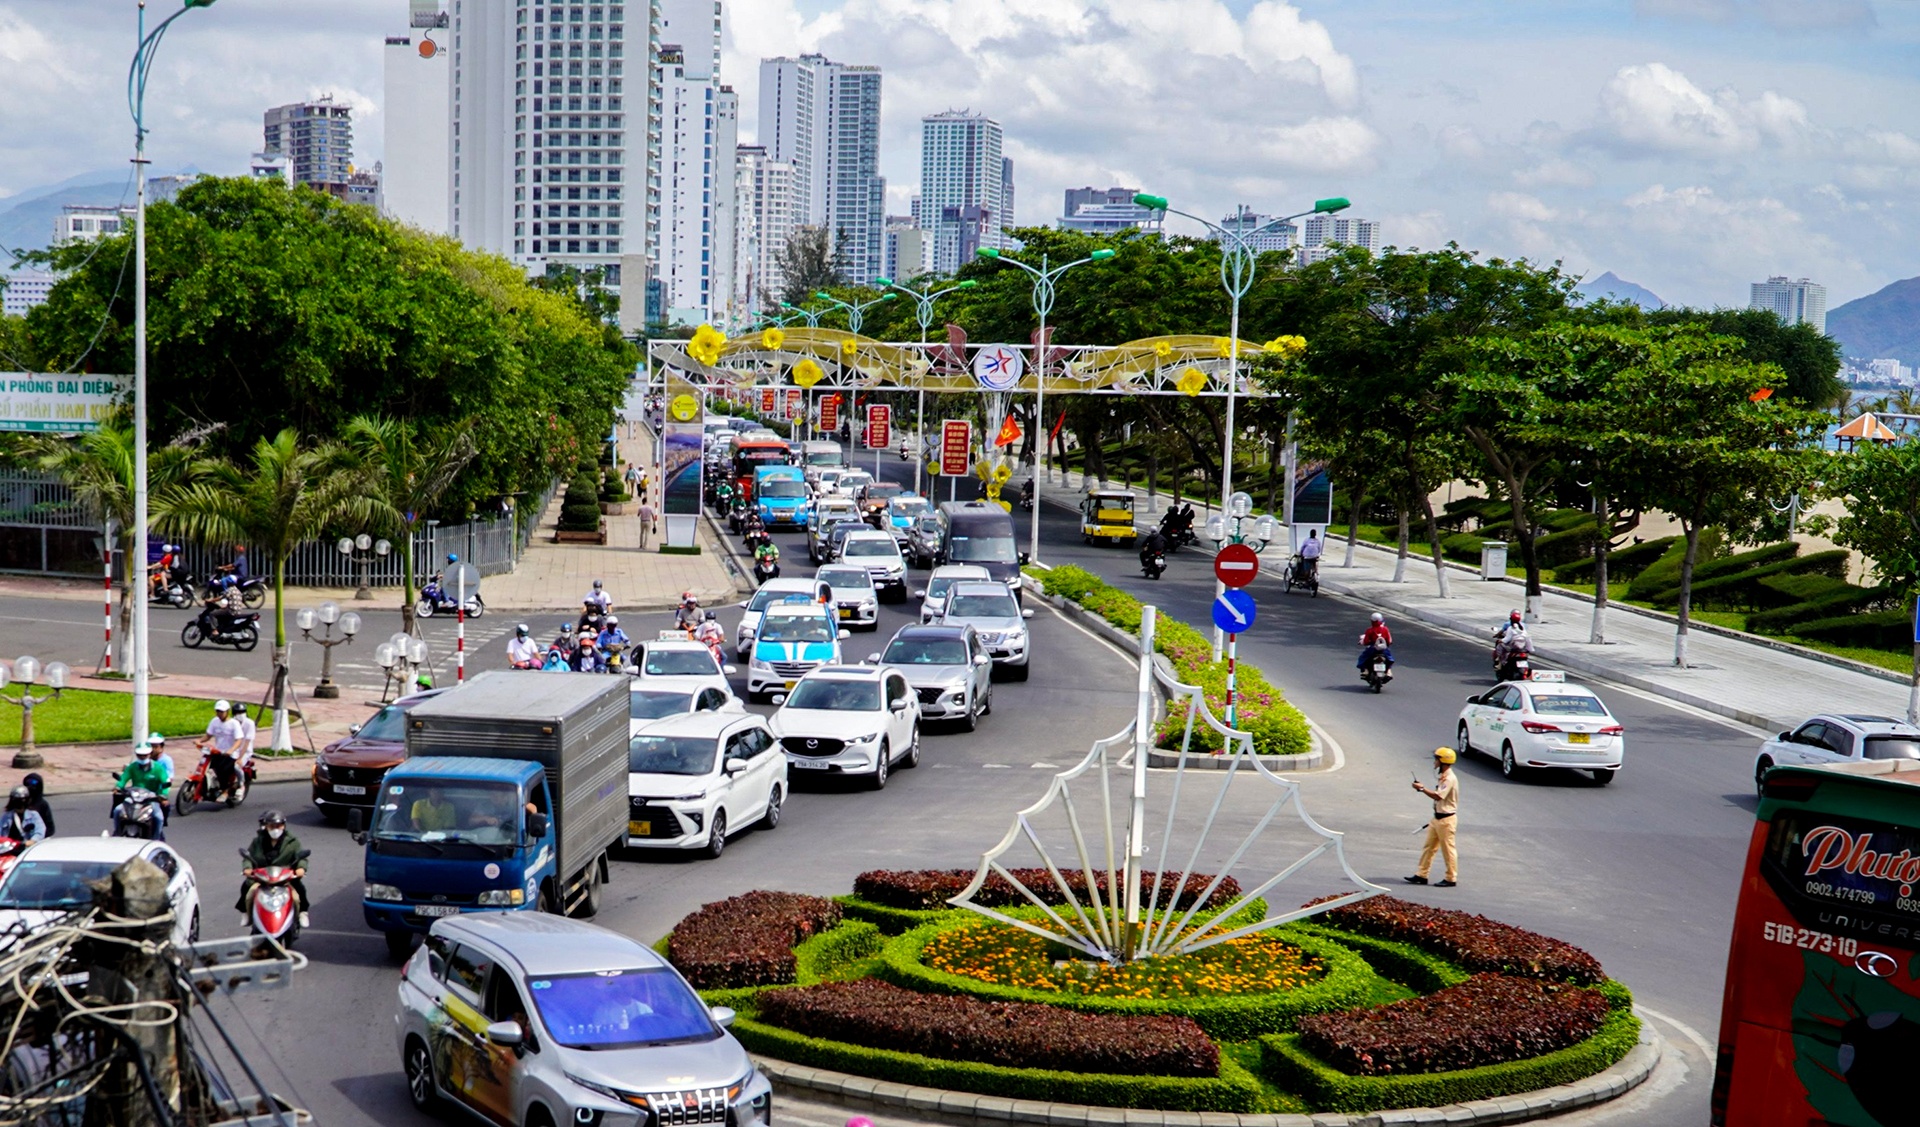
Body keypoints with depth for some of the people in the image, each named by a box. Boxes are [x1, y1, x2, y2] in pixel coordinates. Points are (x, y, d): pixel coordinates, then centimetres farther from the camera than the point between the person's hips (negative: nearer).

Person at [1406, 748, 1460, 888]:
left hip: (1446, 819, -10)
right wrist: (1422, 787, 10)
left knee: (1448, 849, -1)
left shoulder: (1450, 779, -20)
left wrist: (1422, 788, -20)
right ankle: (1421, 875, 15)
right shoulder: (1442, 777, 13)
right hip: (1437, 817, 10)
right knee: (1428, 846, 11)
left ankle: (1451, 879, 7)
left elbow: (1438, 796, -27)